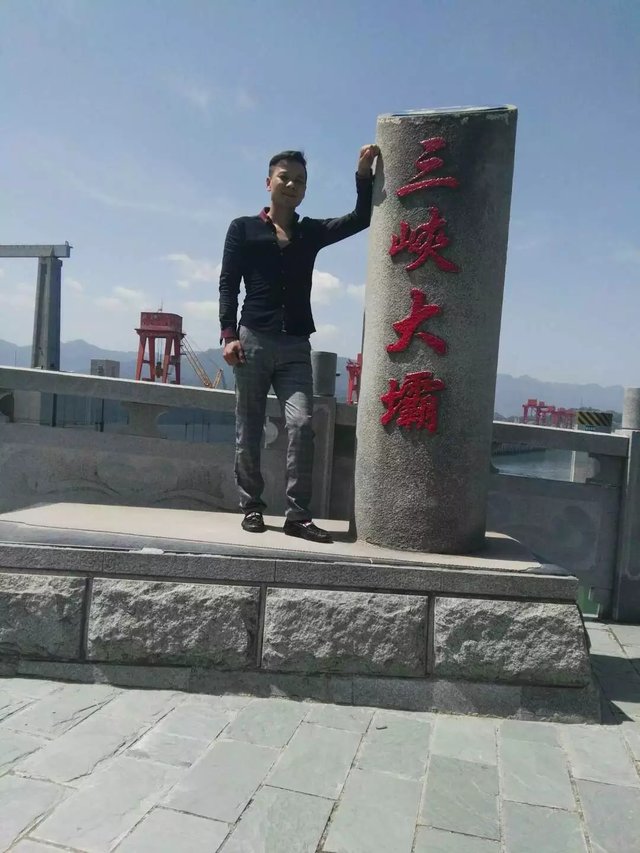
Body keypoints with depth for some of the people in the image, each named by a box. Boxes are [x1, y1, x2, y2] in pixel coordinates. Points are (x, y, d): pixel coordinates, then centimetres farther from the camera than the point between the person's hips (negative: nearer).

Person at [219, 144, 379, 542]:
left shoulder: (312, 232, 18)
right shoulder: (243, 229, 9)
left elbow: (361, 219, 13)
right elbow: (228, 284, 2)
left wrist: (364, 174, 0)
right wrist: (229, 335, -9)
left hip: (296, 346, 2)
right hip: (254, 341, -2)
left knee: (302, 425, -12)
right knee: (249, 431, 2)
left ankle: (298, 514, -7)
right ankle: (252, 506, 14)